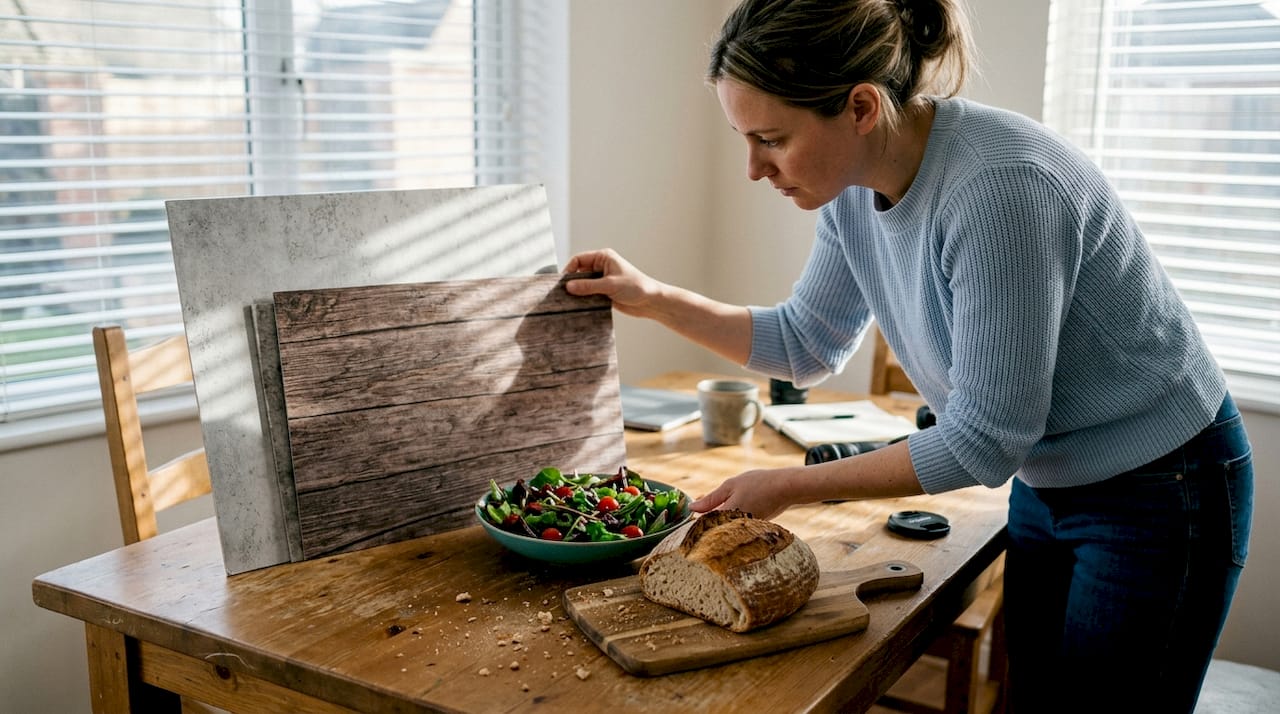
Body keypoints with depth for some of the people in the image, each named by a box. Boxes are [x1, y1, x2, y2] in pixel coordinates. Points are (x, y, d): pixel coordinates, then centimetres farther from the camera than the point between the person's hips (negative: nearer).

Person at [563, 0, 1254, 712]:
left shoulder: (1000, 185, -33)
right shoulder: (853, 188, -8)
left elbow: (982, 442, -28)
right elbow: (807, 342, 8)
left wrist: (792, 485, -21)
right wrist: (654, 298, 0)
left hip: (1160, 491, -7)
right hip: (1046, 485, 7)